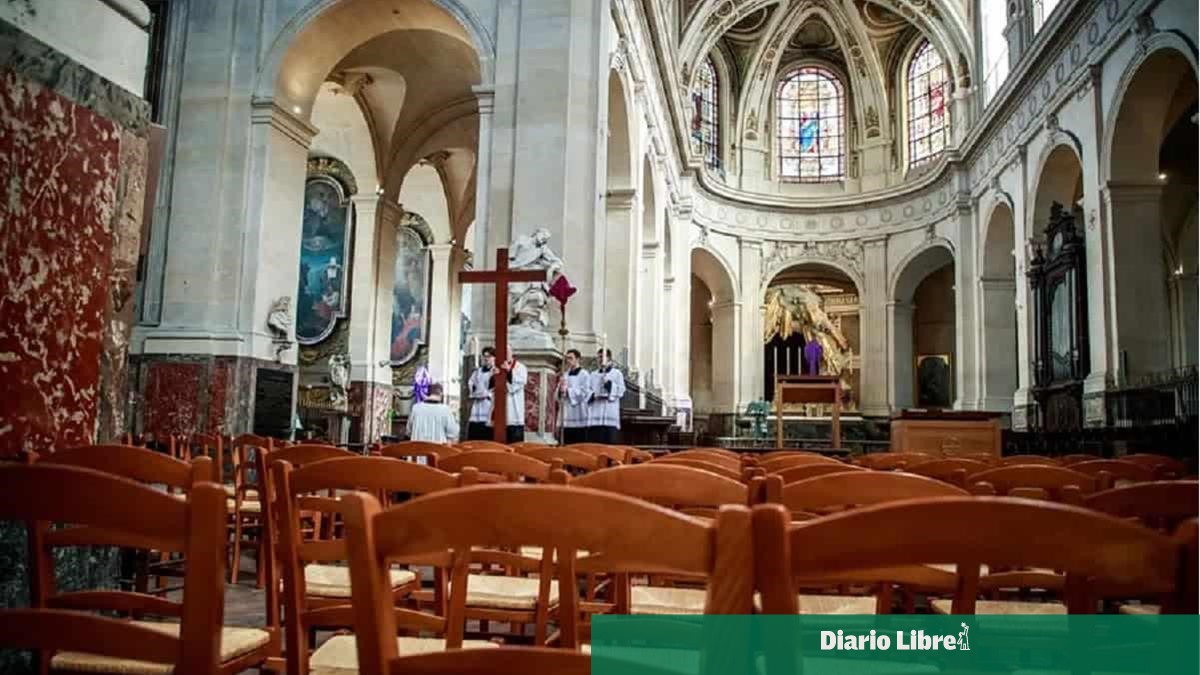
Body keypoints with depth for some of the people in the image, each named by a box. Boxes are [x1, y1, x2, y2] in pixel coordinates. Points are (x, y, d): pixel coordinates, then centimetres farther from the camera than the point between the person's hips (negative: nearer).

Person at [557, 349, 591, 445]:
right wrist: (560, 389, -8)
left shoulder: (584, 375, -2)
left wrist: (567, 390, -13)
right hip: (567, 417, 5)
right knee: (567, 447, 4)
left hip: (579, 417, -5)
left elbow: (585, 393, -11)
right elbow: (558, 395, 14)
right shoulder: (565, 375, 15)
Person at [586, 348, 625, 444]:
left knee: (610, 443, -9)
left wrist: (609, 384, -16)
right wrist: (593, 395, -7)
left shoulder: (617, 373, 9)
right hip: (594, 417, 3)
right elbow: (587, 391, 14)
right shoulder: (593, 375, 20)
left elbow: (621, 390, -1)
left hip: (610, 415, -3)